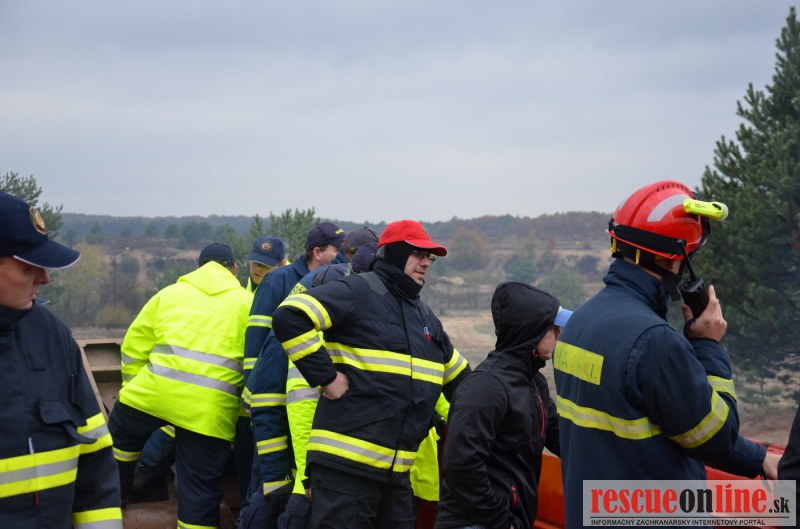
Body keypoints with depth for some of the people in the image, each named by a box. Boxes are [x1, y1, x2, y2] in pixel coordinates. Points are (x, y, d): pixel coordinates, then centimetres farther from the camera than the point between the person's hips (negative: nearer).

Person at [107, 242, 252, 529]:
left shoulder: (170, 292, 18)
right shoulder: (247, 302, 13)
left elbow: (135, 345, 17)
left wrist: (133, 386, 27)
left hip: (155, 391, 1)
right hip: (209, 408, -1)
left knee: (120, 438, 31)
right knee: (199, 488, 5)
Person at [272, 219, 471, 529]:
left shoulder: (426, 317, 19)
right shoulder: (359, 291, -6)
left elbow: (459, 377, 30)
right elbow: (289, 316, -18)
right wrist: (325, 377, -17)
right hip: (344, 464, -8)